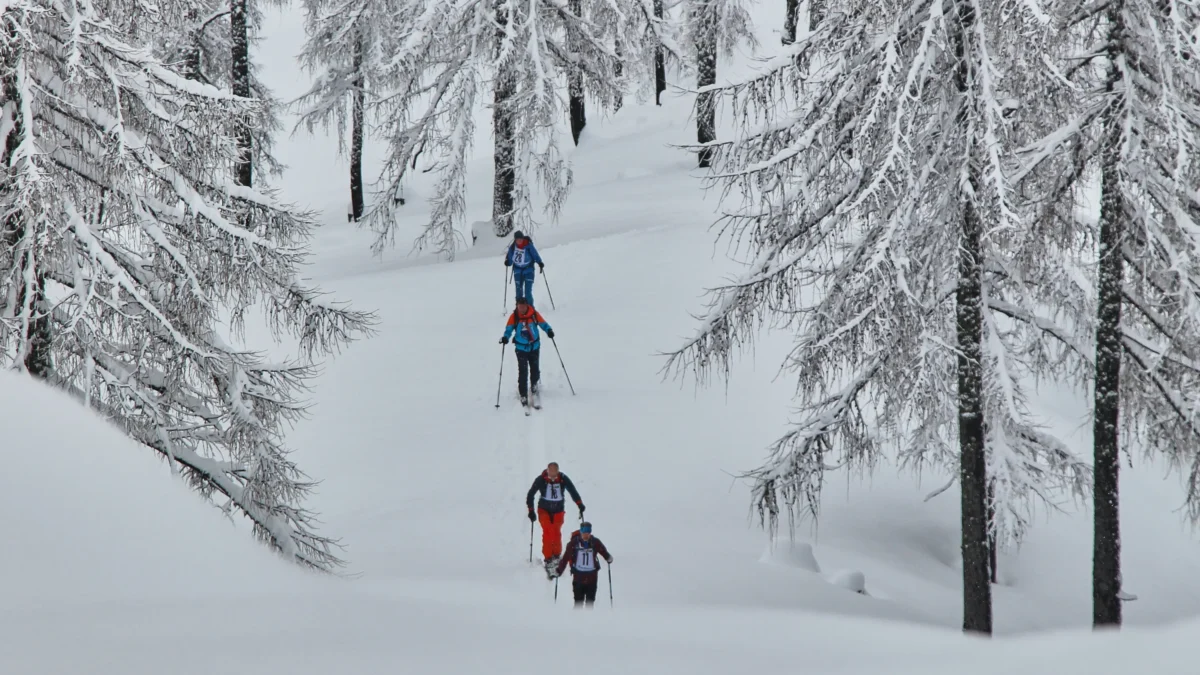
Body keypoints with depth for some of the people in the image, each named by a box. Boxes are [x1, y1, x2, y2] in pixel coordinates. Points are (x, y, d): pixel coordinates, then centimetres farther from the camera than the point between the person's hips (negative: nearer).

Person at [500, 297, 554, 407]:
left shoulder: (534, 314, -9)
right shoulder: (514, 316, -11)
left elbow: (543, 324, -4)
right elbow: (509, 329, -7)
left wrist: (549, 330, -23)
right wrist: (505, 337, -27)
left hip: (534, 347, 1)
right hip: (521, 348, -1)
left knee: (535, 369, 9)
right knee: (523, 373, -7)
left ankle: (534, 384, 41)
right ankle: (523, 396, 2)